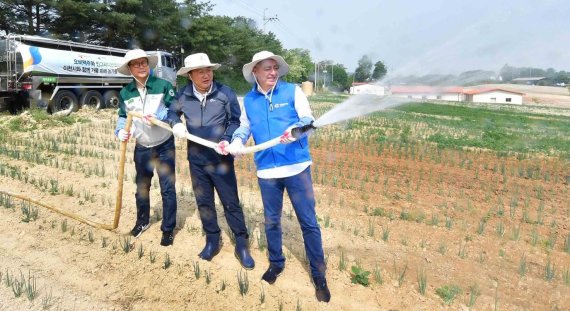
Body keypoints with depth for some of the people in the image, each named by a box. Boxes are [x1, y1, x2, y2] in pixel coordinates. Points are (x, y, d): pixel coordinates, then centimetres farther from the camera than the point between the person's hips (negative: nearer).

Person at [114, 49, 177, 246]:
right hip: (142, 148, 4)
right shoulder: (125, 93, 0)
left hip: (165, 146, -4)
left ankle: (168, 229, 16)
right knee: (142, 187, 19)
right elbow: (123, 116, 9)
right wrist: (121, 131, -10)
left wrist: (158, 117, -26)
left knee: (168, 189, 0)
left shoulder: (163, 85, -11)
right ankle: (142, 221, 42)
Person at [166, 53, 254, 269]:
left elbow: (236, 121, -5)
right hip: (196, 160, 4)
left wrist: (227, 139, -21)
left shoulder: (225, 93, -12)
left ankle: (242, 244, 18)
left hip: (221, 159, -3)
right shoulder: (183, 96, -3)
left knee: (231, 202, 4)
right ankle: (213, 240, 33)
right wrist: (175, 124, -6)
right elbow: (172, 113, 16)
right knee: (204, 202, 15)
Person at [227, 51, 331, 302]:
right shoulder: (249, 100, 8)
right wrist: (237, 141, -6)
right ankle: (276, 263, 39)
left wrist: (295, 130, -29)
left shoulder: (292, 91, -2)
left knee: (308, 222, 3)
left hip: (297, 166, -3)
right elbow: (244, 127, 15)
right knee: (271, 221, 16)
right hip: (266, 170, 3)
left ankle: (319, 275, 18)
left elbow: (308, 119, -7)